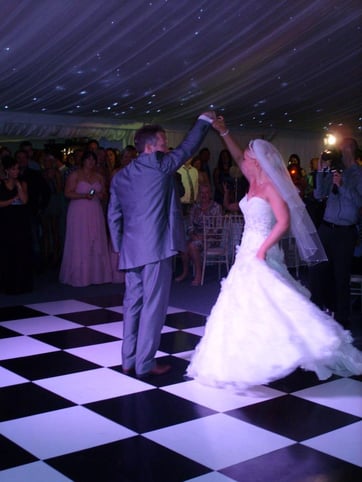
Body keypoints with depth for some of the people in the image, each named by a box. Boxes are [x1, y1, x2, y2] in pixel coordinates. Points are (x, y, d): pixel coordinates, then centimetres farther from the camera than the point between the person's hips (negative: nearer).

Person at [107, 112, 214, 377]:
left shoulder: (120, 176, 13)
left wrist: (120, 247, 20)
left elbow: (114, 216, 13)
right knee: (153, 305, -1)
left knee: (133, 303, 12)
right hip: (156, 246, -7)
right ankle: (145, 363, 3)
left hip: (131, 249, 7)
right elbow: (187, 147, 5)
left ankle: (129, 360, 19)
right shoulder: (159, 164, -5)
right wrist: (204, 120, 19)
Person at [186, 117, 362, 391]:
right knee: (247, 309, 10)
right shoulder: (254, 183, 10)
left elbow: (284, 222, -21)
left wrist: (262, 250, -23)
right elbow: (237, 157, 17)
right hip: (248, 254, 9)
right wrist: (224, 132, 8)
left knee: (268, 308, -13)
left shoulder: (271, 187, -13)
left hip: (262, 255, -9)